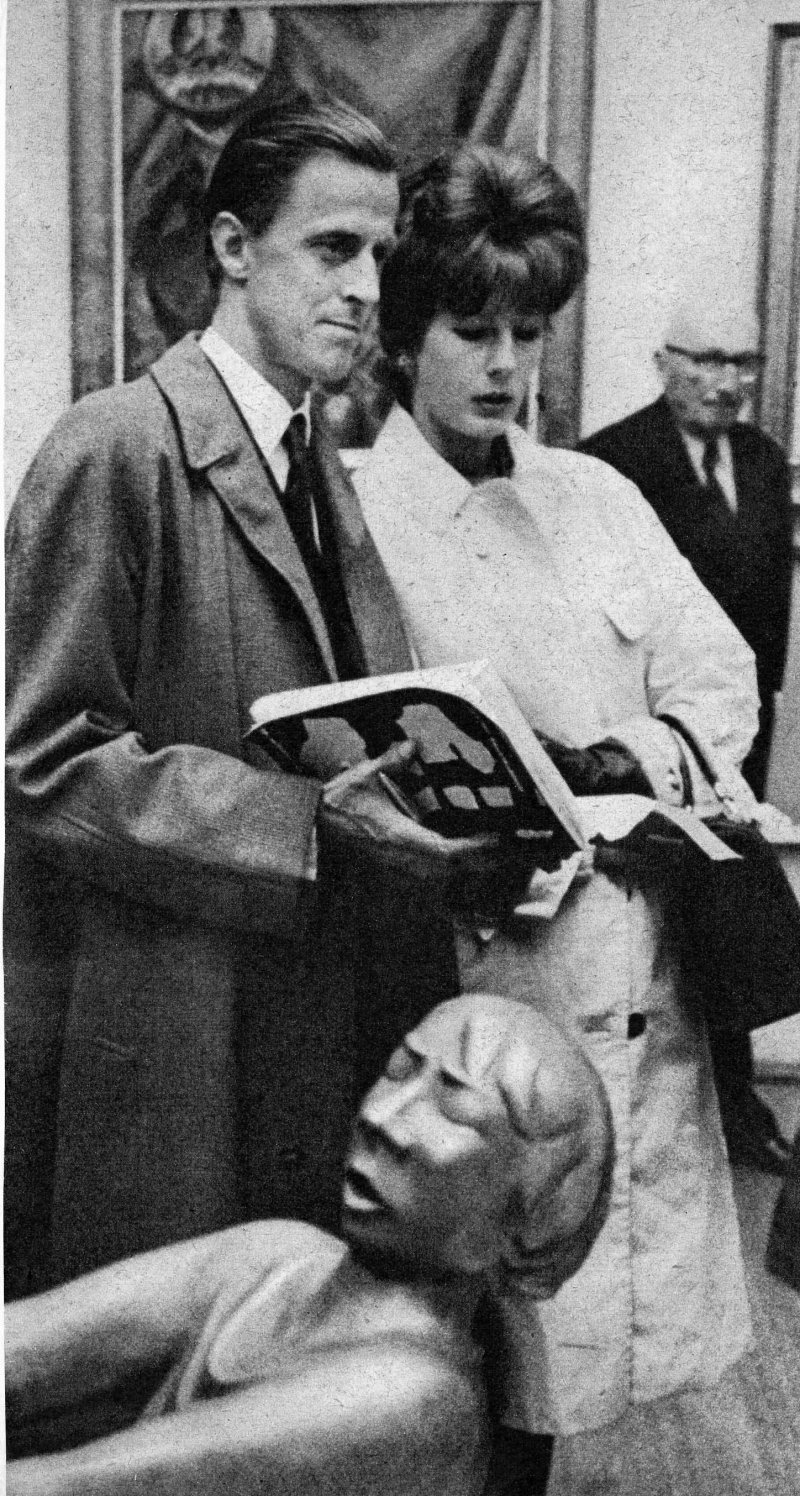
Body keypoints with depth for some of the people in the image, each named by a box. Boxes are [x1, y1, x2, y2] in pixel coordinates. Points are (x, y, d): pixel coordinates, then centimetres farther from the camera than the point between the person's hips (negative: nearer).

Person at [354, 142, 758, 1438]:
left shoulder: (600, 497, 12)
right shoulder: (349, 513, -3)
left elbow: (722, 674, 11)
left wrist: (665, 741, -10)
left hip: (636, 975, 5)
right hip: (472, 967, -5)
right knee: (480, 1361, 2)